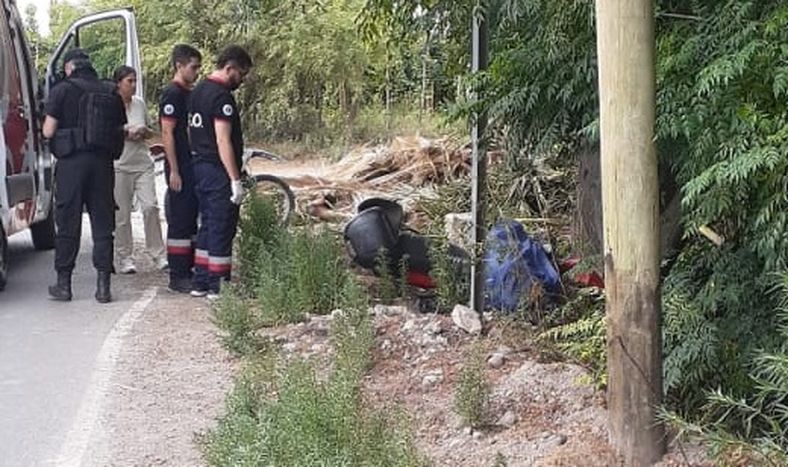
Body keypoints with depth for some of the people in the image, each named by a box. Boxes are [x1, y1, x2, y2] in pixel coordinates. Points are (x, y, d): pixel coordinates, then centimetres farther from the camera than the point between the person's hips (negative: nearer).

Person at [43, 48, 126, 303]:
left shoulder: (62, 90, -4)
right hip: (103, 163, 3)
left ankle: (63, 284, 9)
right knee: (103, 224, 6)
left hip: (71, 162, -3)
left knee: (67, 224, 5)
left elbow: (48, 131, -7)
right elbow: (121, 131, 11)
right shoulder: (111, 93, 9)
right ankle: (103, 285, 4)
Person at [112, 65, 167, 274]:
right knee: (122, 214, 0)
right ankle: (125, 258, 11)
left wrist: (143, 132, 0)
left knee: (150, 207, -8)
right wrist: (125, 133, -13)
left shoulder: (140, 103, 11)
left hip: (142, 163, 3)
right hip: (119, 165, -3)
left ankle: (158, 254, -1)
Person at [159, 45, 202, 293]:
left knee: (191, 221, 13)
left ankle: (188, 270, 20)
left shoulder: (190, 93, 16)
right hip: (180, 169, -9)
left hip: (194, 167, 9)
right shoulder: (172, 94, -12)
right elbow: (167, 134, -16)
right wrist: (174, 171, -19)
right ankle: (177, 277, 0)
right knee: (179, 222, -5)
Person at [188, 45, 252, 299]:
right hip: (218, 172, -10)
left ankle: (200, 282, 18)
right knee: (222, 228, -3)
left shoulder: (198, 91, 14)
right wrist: (235, 179, -21)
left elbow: (191, 132, 19)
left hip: (200, 167, 10)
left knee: (208, 225, 15)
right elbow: (223, 141, -21)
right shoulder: (222, 96, -16)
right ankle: (218, 285, 1)